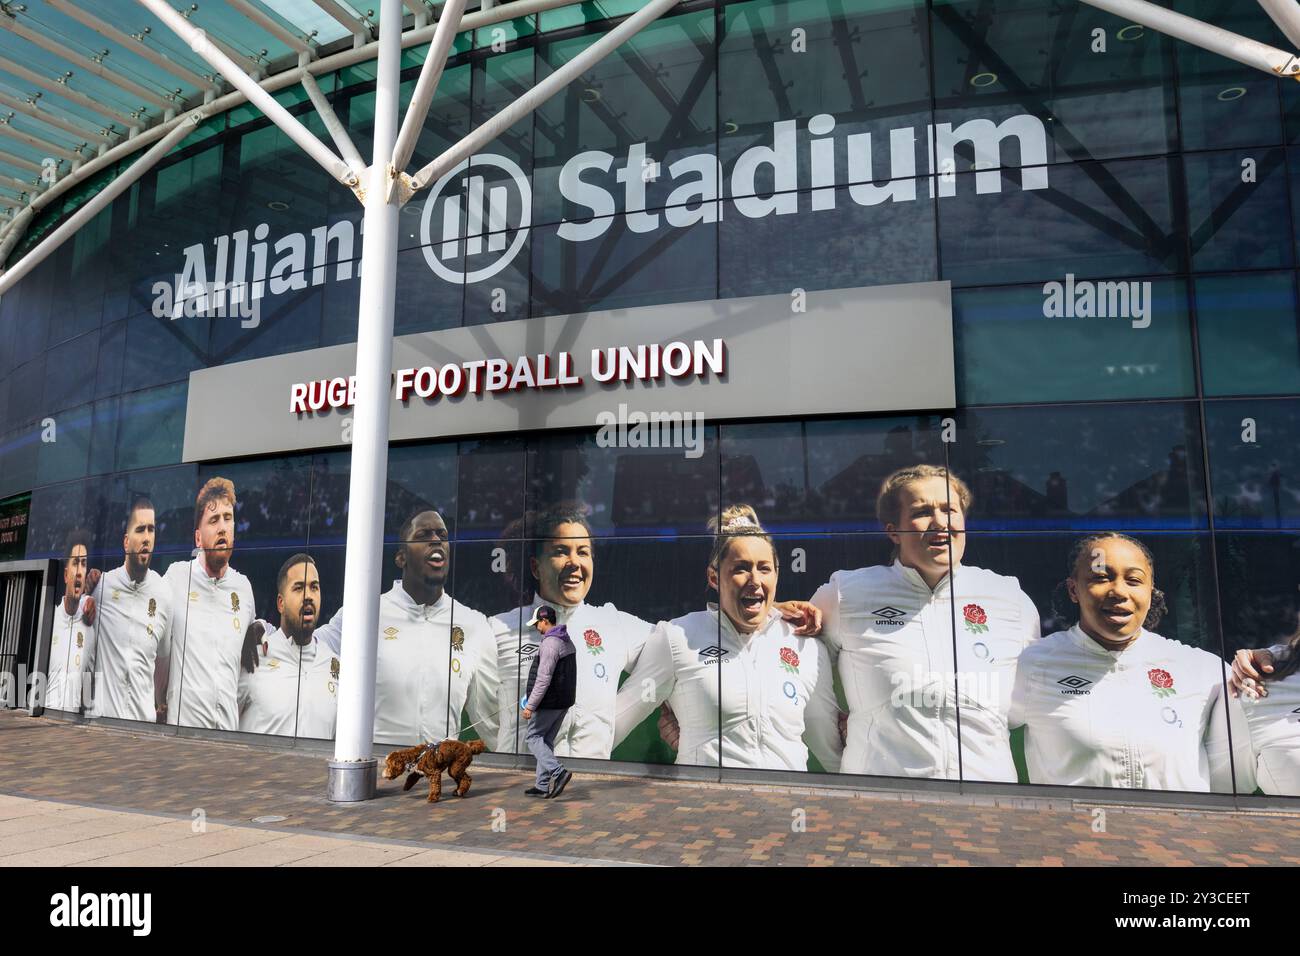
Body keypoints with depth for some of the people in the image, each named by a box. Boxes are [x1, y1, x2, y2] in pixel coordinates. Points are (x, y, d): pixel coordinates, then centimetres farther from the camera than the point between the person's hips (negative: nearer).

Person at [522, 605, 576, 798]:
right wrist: (533, 699, 25)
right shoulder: (566, 641, 13)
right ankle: (543, 785, 17)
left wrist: (530, 705, -21)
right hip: (564, 700, 9)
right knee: (546, 740, 14)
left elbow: (543, 678, -24)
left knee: (533, 737, 1)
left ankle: (558, 772, -12)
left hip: (550, 702, -9)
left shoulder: (550, 643, -19)